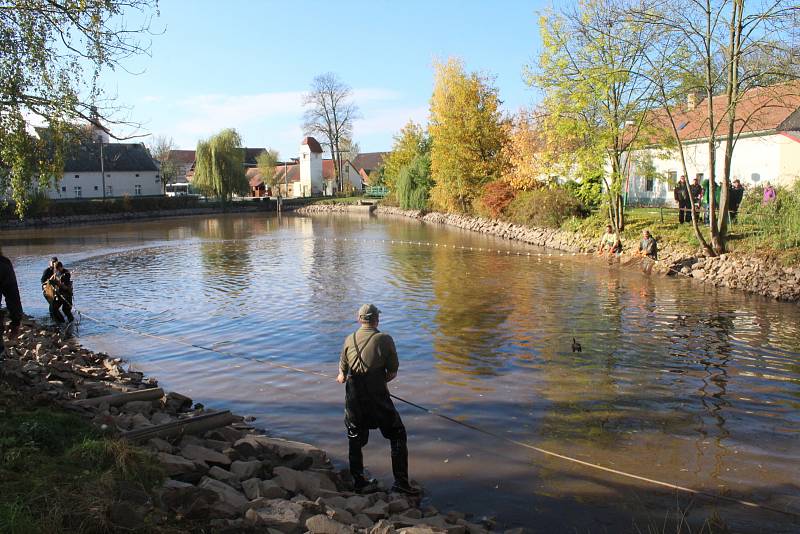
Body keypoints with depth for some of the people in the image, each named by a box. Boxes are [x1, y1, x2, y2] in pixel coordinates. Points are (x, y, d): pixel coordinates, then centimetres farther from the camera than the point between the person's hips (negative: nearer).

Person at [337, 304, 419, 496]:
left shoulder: (349, 340, 2)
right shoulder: (385, 339, -7)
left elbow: (342, 375, 9)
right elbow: (393, 373, -4)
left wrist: (342, 378, 32)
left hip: (354, 399, 3)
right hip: (378, 398, -3)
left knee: (355, 440, 17)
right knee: (397, 435, 10)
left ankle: (359, 482, 25)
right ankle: (400, 482, 8)